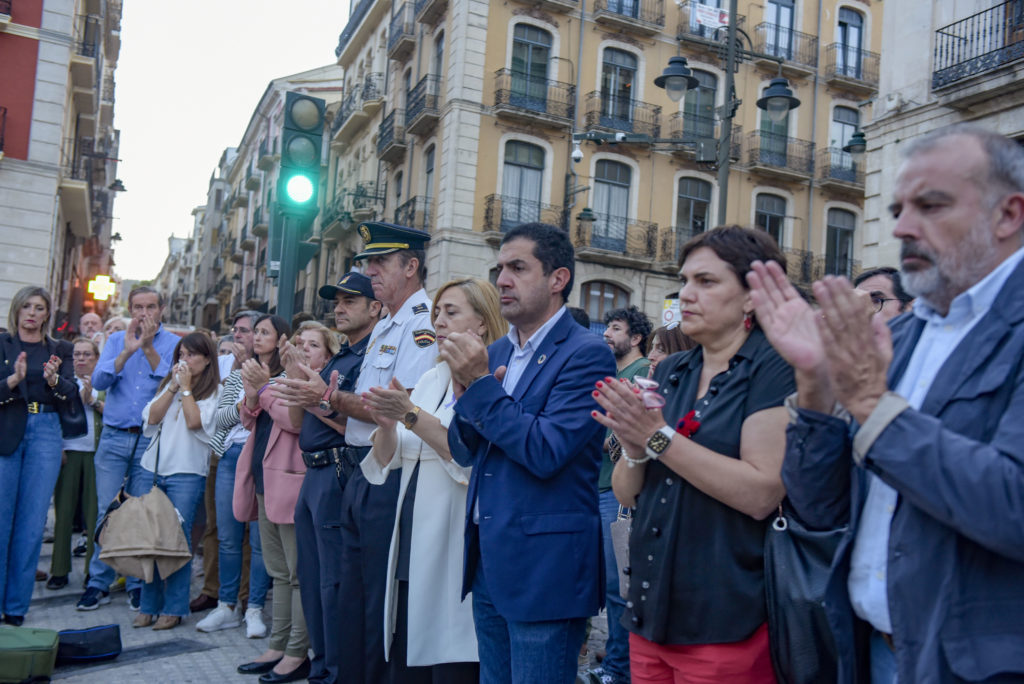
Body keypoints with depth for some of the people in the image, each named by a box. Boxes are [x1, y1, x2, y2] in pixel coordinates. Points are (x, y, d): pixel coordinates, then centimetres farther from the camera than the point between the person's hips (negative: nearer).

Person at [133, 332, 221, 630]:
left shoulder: (214, 391, 3)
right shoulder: (168, 384, 17)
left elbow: (194, 421, -12)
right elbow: (152, 416, 3)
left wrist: (186, 388, -5)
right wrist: (174, 387, -2)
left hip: (187, 471, -4)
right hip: (153, 467, 5)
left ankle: (175, 608, 4)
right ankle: (149, 605, 13)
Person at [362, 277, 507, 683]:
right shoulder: (431, 380, 15)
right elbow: (388, 459, 11)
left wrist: (412, 415, -24)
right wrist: (386, 424, -9)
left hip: (454, 547, -7)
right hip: (412, 546, 7)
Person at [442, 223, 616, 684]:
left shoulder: (586, 354, -13)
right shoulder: (494, 353, 10)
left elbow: (546, 452, -22)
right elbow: (464, 451, 9)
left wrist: (481, 384, -20)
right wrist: (465, 392, -10)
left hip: (545, 566, -7)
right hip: (488, 560, 7)